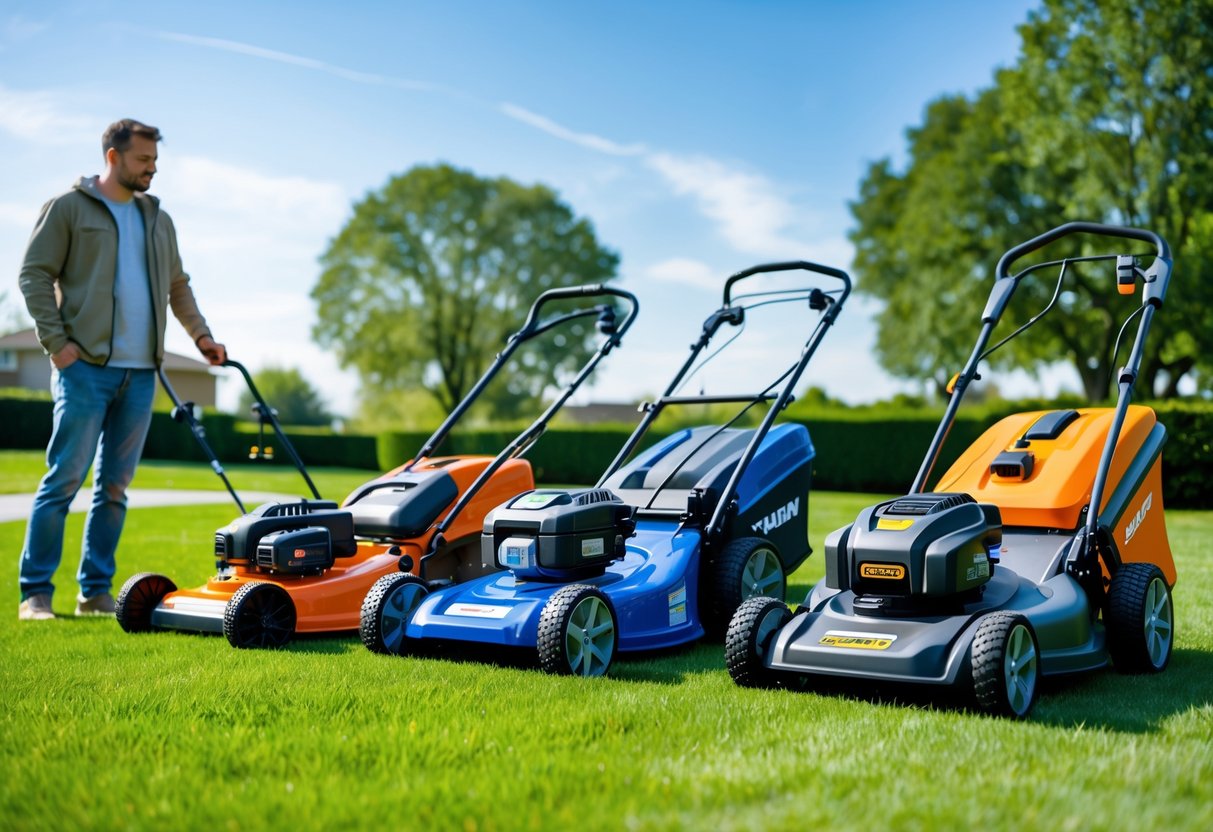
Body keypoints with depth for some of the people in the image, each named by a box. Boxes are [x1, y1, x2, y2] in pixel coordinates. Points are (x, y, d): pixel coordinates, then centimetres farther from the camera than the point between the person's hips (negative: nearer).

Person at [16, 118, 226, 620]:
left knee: (115, 486, 6)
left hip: (141, 372, 5)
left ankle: (96, 592, 12)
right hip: (86, 367, -5)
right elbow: (35, 274, -3)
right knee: (64, 479, -6)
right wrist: (56, 340, -11)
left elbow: (177, 285, 26)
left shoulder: (158, 220, 19)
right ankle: (35, 593, 1)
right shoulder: (68, 208, 2)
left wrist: (200, 335, 15)